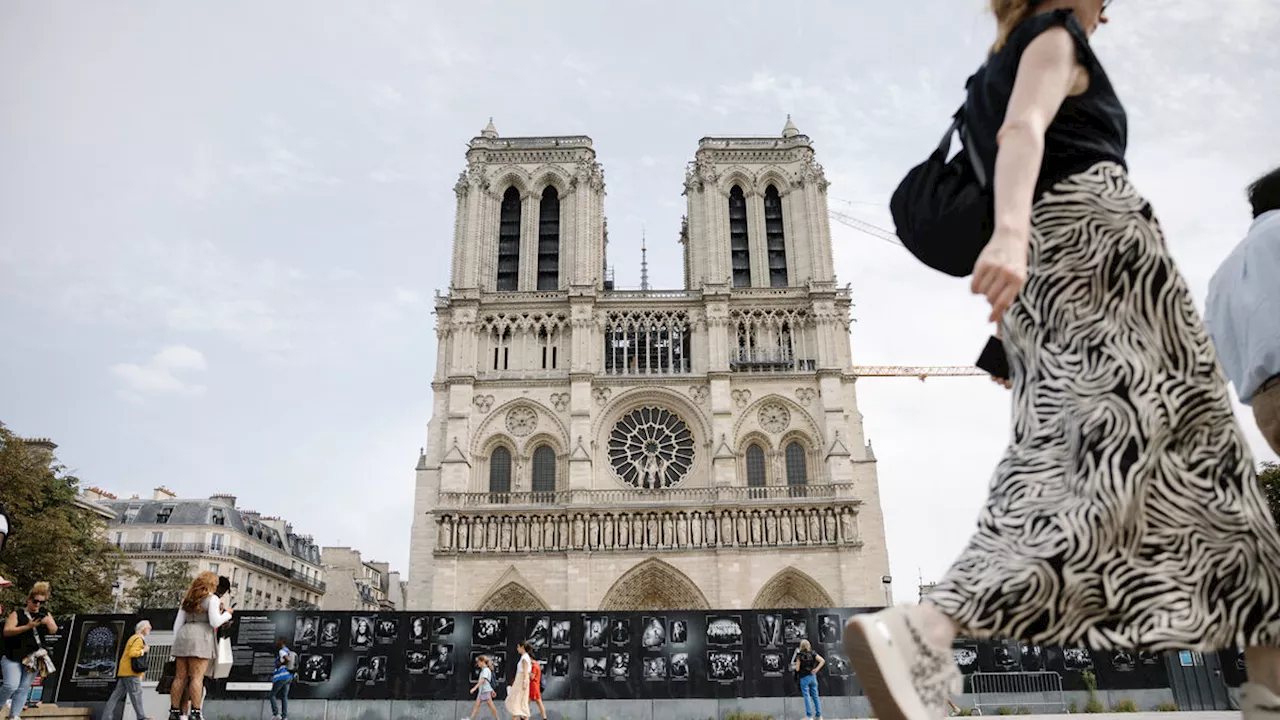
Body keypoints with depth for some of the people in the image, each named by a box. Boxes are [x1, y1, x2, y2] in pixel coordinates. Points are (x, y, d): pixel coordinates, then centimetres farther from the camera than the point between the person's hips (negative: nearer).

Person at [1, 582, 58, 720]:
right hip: (12, 657, -4)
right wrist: (27, 627, -27)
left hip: (33, 658, 4)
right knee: (11, 685, -14)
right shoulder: (17, 614, -4)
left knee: (24, 688, 5)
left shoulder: (45, 614, 7)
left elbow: (53, 630, -2)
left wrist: (48, 622, -23)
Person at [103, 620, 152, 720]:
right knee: (136, 693, -8)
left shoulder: (135, 638, 22)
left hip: (124, 671, 10)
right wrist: (143, 651, -12)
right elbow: (132, 653, -25)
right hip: (130, 672, -10)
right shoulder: (138, 639, -12)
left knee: (117, 695, 7)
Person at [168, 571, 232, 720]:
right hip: (200, 638, -7)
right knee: (197, 677, -9)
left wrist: (176, 643, 19)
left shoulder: (188, 599, 18)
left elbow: (177, 623, 16)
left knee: (180, 677, 6)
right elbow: (215, 622, -10)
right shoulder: (212, 599, -2)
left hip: (183, 636, 7)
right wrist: (227, 613, 6)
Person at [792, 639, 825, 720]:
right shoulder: (812, 653, 2)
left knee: (807, 696, 0)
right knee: (815, 696, 9)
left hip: (804, 677, -4)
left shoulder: (800, 656, -8)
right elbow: (822, 660, -8)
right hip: (812, 676, 4)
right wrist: (816, 669, -6)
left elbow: (797, 669, -8)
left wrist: (796, 666, 14)